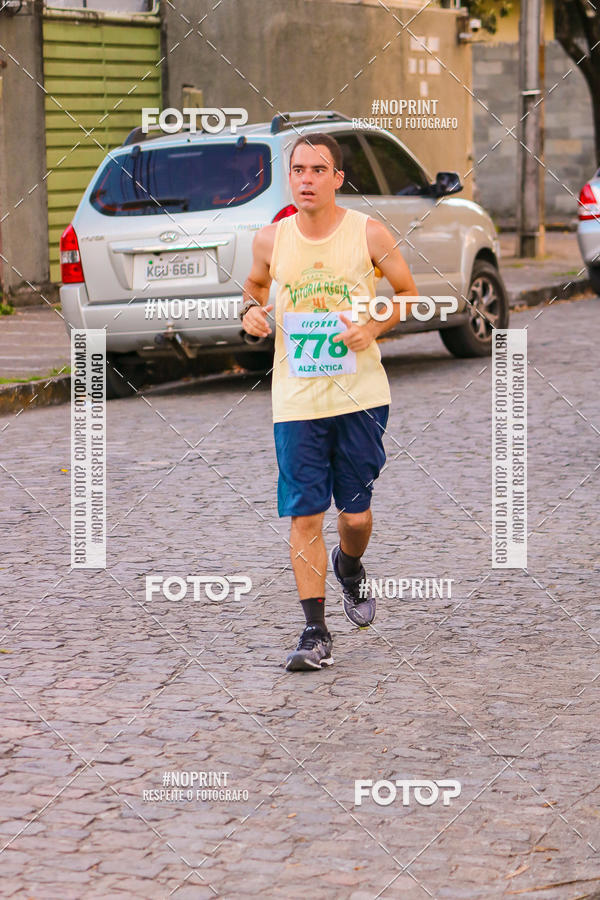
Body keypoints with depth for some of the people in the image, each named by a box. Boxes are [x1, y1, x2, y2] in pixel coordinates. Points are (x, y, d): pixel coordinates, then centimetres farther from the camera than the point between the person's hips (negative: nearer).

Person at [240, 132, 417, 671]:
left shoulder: (369, 234, -5)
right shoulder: (271, 240, 1)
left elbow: (408, 293, 7)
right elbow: (255, 284, 21)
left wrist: (375, 325, -11)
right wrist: (253, 310, -1)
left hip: (360, 395, -1)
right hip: (296, 401, 1)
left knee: (355, 512, 5)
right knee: (304, 515, -4)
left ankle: (350, 568, 41)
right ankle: (316, 634, 1)